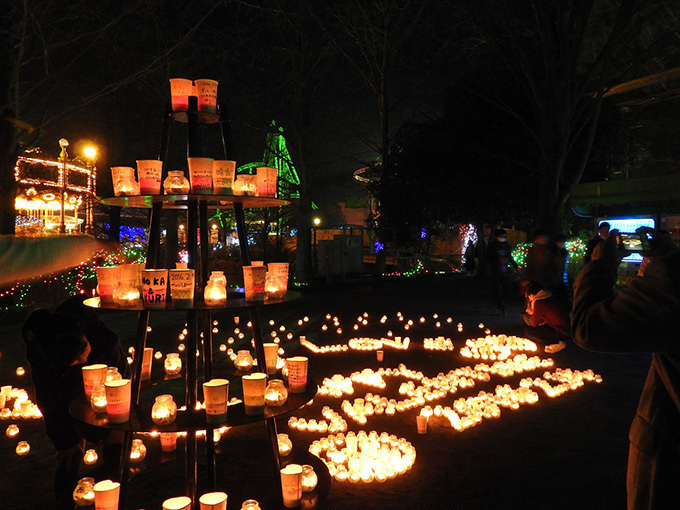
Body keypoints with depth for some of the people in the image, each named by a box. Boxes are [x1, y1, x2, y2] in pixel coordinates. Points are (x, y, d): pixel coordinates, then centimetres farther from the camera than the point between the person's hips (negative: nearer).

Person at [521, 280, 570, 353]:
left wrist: (531, 313, 13)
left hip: (563, 333, -10)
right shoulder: (548, 297, 9)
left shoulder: (538, 303, -18)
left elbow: (533, 324, -6)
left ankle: (558, 343, -8)